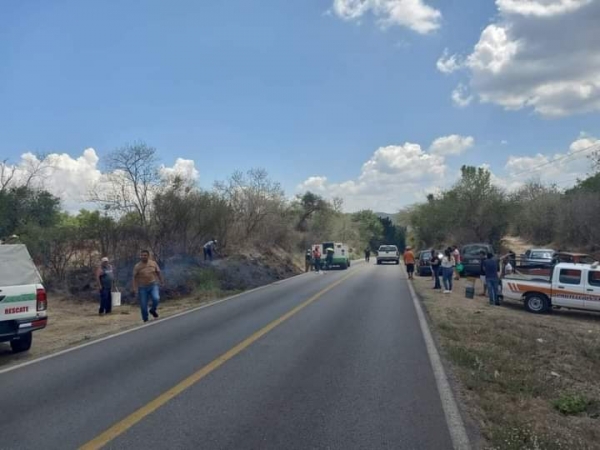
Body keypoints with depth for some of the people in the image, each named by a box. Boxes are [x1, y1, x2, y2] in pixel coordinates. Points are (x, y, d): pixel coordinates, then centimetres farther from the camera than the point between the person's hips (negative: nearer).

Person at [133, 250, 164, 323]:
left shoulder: (153, 263, 1)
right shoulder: (137, 266, -3)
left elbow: (158, 272, 11)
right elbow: (134, 277, -3)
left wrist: (161, 281, 13)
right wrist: (135, 288, -9)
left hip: (153, 285, 0)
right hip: (142, 287, 0)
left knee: (156, 298, -23)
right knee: (143, 305, 1)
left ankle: (153, 310, 8)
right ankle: (145, 319, 18)